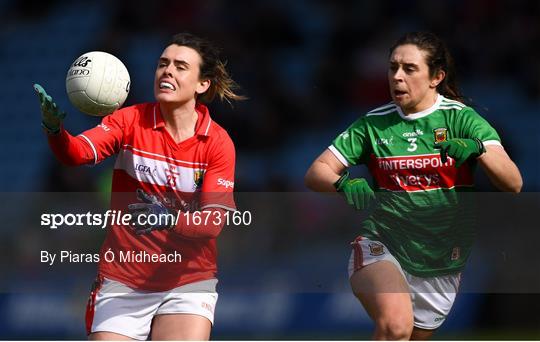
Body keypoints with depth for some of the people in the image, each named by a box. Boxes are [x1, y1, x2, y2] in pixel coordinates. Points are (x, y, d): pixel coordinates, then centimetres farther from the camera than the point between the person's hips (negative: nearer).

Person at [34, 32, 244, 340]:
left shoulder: (218, 142, -4)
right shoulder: (131, 120, -3)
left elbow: (213, 222, -12)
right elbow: (78, 152, -19)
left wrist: (170, 220, -31)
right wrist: (55, 130, -41)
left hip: (187, 283, -1)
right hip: (121, 280, 1)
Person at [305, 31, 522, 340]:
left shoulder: (461, 118, -5)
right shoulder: (374, 123, 0)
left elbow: (513, 183, -15)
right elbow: (316, 174, -1)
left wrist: (476, 149, -35)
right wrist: (344, 183, -25)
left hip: (441, 262, 2)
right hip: (381, 243, -2)